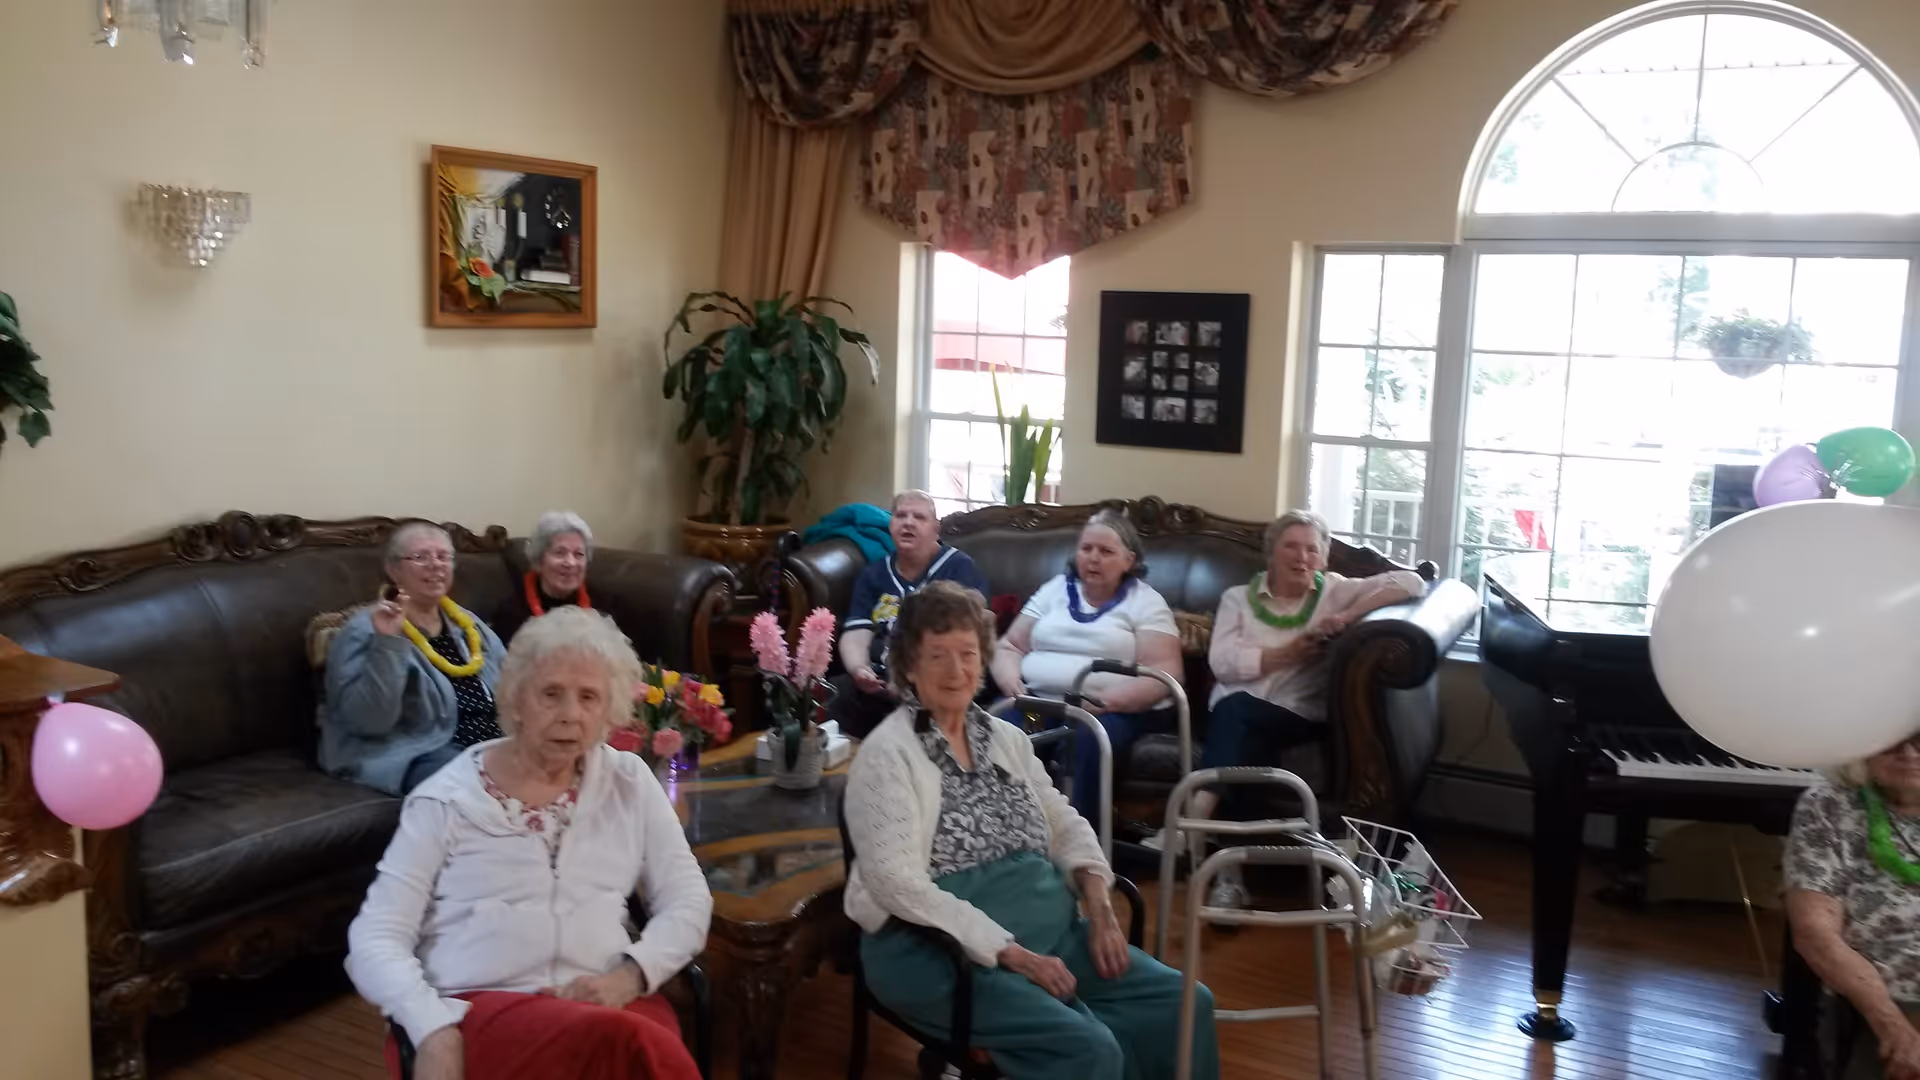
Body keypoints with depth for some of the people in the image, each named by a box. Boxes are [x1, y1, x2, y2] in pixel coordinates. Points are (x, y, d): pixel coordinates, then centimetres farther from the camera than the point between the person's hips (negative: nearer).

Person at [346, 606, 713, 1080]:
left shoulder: (629, 782, 11)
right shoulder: (446, 801, 3)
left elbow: (688, 902, 10)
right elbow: (375, 937, -1)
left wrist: (629, 975, -9)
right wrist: (433, 1030, -18)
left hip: (606, 1001, 3)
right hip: (485, 1005, -3)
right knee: (626, 1042, -36)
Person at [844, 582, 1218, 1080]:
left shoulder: (1005, 737, 13)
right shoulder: (888, 754, -9)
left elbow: (1066, 827, 17)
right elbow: (896, 882, -19)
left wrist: (1098, 906, -2)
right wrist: (1007, 952, -22)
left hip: (1046, 930, 7)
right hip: (940, 951, -7)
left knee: (1184, 1002, -6)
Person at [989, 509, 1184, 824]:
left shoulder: (1146, 601, 8)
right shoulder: (1054, 589, 20)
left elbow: (1165, 673, -3)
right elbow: (1009, 646, 17)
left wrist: (1109, 700, -20)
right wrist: (1011, 682, -7)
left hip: (1117, 712, -3)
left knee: (1087, 742, -38)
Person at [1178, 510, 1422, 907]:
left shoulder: (1336, 591, 11)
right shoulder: (1238, 597, 15)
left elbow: (1412, 582, -2)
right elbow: (1222, 662, 0)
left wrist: (1348, 617, -12)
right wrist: (1288, 654, -8)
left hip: (1300, 718, -1)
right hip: (1236, 715, 1)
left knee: (1238, 713, -35)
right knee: (1245, 743, -36)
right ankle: (1230, 873, -37)